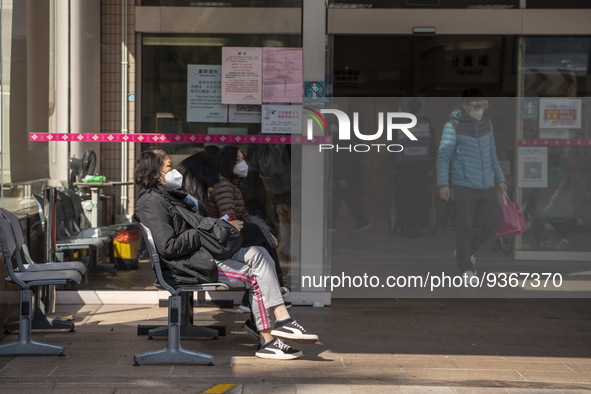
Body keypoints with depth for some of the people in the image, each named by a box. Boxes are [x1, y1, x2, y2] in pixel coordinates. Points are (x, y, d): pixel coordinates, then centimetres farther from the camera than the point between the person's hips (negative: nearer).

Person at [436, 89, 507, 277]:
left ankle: (466, 251, 30)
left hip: (487, 186, 6)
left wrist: (499, 178, 22)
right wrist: (443, 183, -22)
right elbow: (443, 155, -12)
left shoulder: (486, 123, 11)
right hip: (464, 186, -6)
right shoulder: (453, 126, -8)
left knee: (492, 223, 8)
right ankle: (466, 268, 9)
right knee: (464, 227, -2)